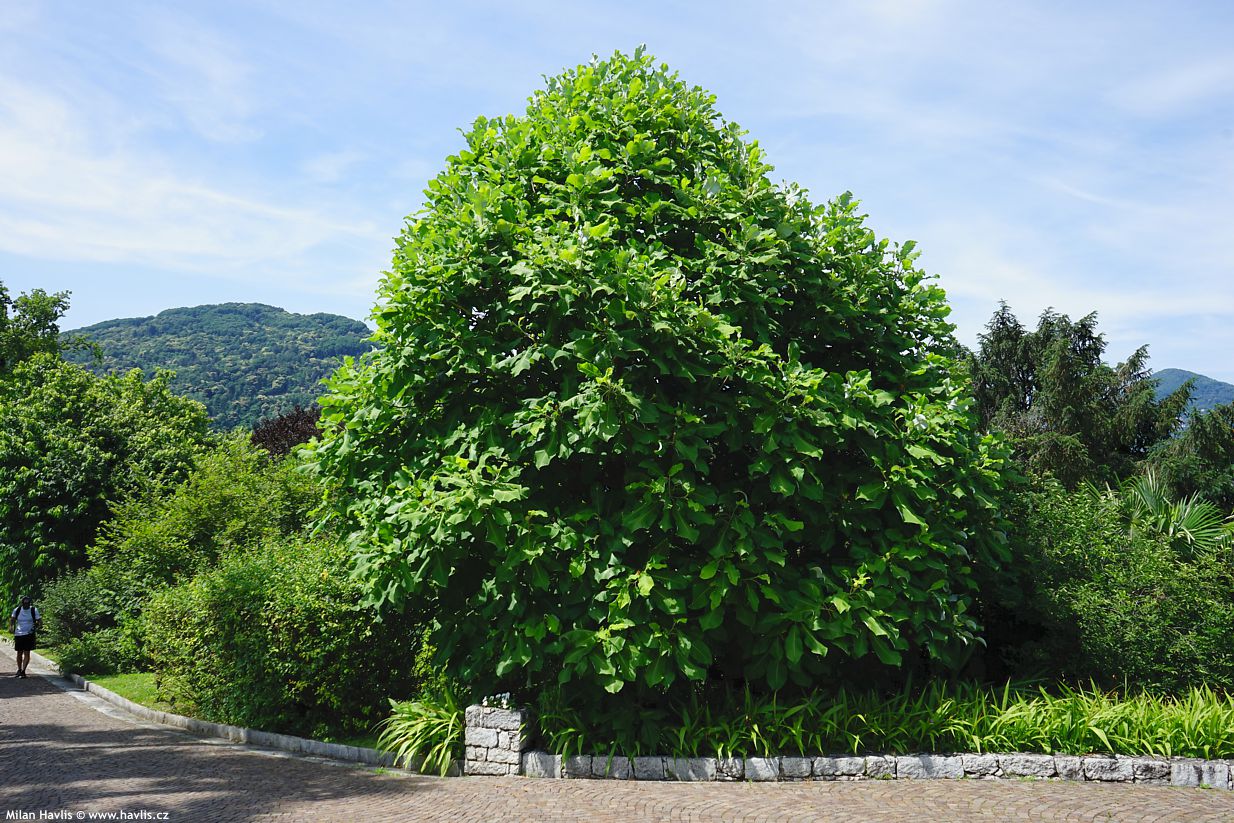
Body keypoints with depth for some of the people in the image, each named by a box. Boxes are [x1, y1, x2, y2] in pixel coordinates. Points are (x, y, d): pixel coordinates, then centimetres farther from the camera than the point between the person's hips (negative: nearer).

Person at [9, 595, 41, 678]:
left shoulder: (34, 610, -5)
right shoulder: (17, 610, 1)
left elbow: (40, 621, -2)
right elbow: (12, 618, 16)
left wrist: (37, 627, -21)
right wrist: (11, 626, -1)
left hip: (29, 634, -3)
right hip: (18, 634, 3)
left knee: (26, 653, -8)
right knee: (19, 653, 12)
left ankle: (23, 671, -7)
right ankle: (19, 670, 28)